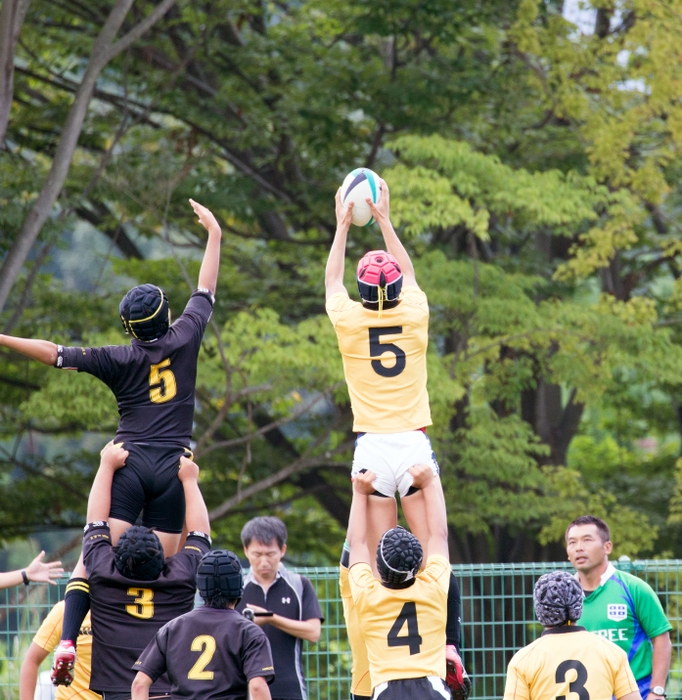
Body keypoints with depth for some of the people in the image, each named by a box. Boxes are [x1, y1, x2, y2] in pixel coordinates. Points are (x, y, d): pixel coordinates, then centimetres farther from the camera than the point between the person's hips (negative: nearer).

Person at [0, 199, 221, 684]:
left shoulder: (119, 360, 0)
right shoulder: (184, 340, 3)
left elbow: (54, 354, -5)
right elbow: (206, 290, 17)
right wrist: (214, 233, 29)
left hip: (129, 465, -1)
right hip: (175, 467, 1)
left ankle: (69, 641, -26)